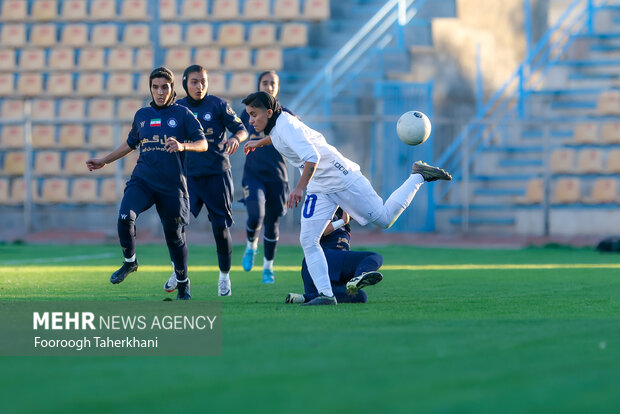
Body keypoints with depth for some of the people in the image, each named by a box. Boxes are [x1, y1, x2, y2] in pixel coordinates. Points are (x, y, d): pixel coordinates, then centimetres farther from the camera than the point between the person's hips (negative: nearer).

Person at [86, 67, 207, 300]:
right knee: (125, 217, -23)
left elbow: (203, 144, -4)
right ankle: (129, 262, -1)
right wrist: (104, 161, 31)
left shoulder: (182, 114, 1)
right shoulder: (142, 115, 13)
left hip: (172, 184, -3)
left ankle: (183, 284, 22)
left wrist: (182, 146, -24)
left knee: (174, 235, 3)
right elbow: (131, 143, 29)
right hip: (142, 179, 3)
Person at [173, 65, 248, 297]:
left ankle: (224, 276, 18)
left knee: (220, 226, 0)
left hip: (216, 173, -2)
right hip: (188, 173, 2)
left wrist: (235, 138, -22)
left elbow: (241, 129, -1)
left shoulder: (218, 105, -1)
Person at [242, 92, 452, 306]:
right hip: (319, 189, 9)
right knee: (308, 241, -4)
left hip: (340, 177, -9)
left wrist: (300, 188, -42)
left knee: (384, 219, 0)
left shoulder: (286, 126, -24)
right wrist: (259, 142, 43)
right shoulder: (278, 124, 5)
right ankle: (326, 294, -8)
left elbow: (312, 157, -36)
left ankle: (418, 175, 18)